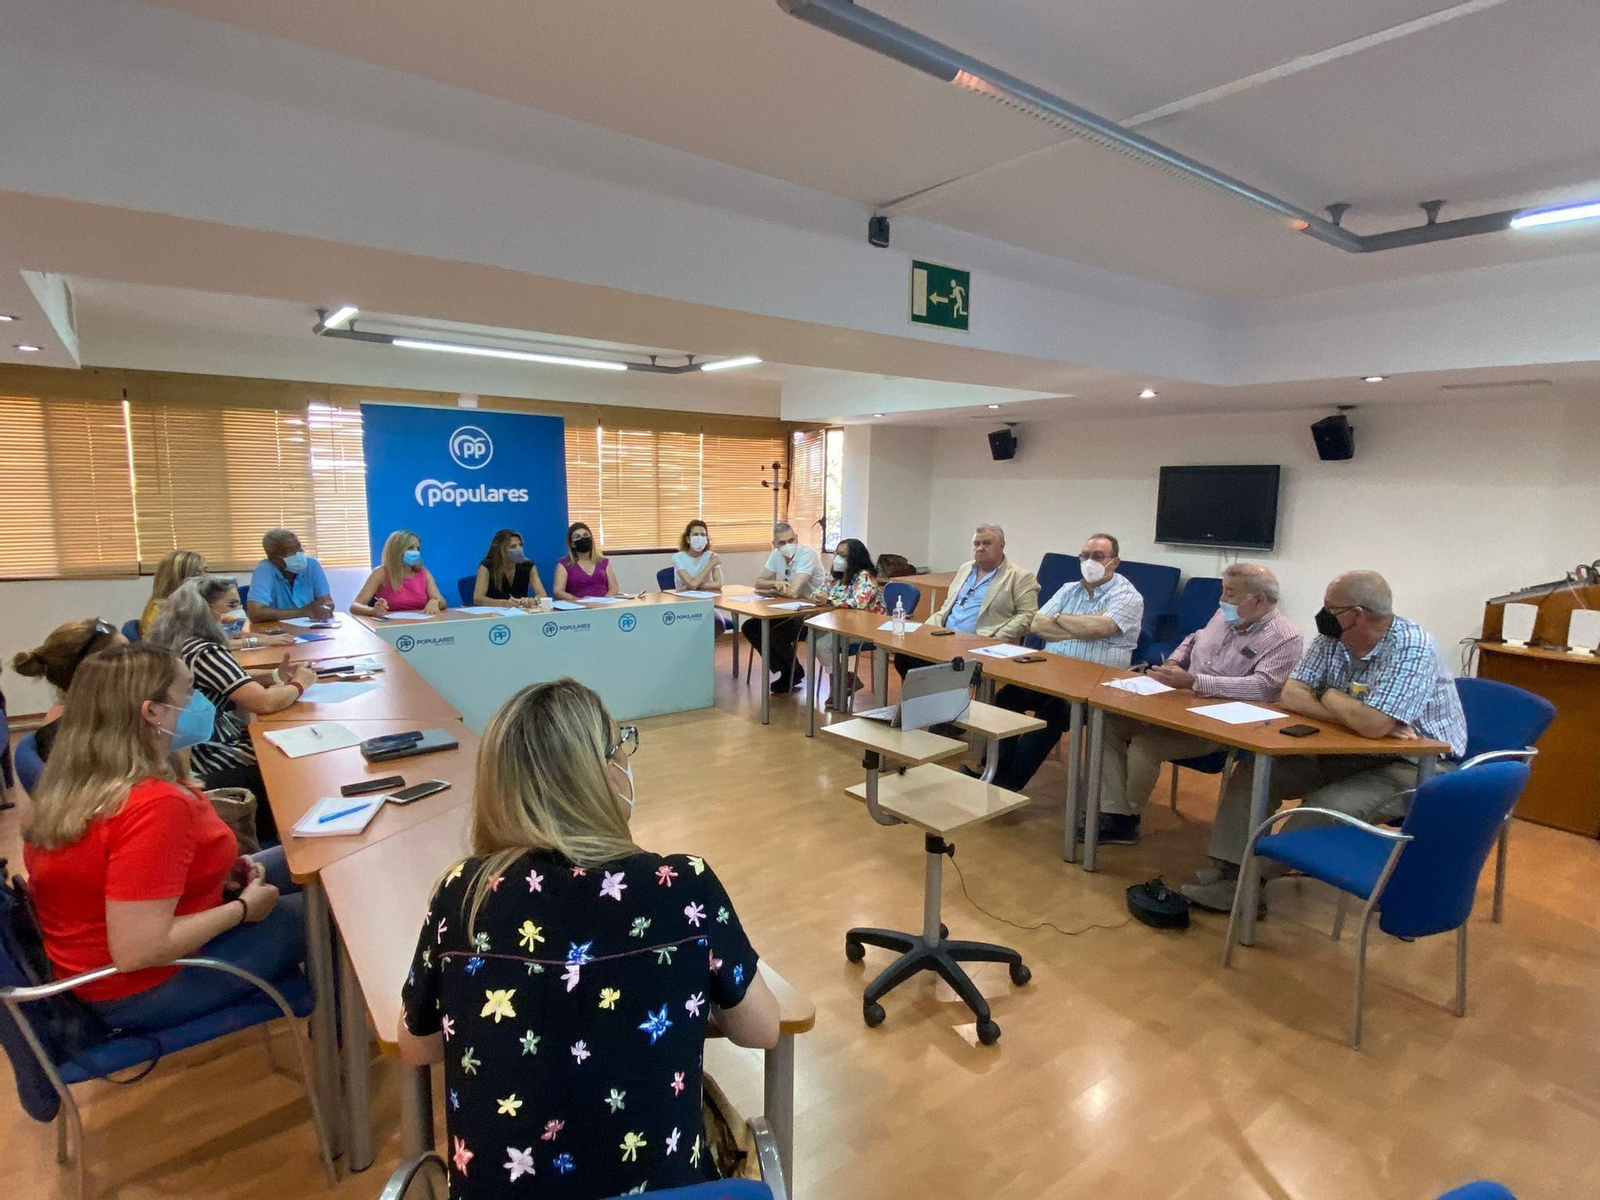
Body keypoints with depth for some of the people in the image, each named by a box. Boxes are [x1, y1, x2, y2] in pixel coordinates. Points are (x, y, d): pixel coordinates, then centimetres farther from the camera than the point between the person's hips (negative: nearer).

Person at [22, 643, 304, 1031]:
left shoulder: (76, 780, -5)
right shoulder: (153, 806, -35)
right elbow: (136, 952, -34)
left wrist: (221, 871, 0)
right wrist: (244, 907, -19)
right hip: (139, 989, -9)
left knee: (292, 861, 15)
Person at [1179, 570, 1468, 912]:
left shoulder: (1412, 648, -23)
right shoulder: (1331, 638, -2)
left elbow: (1372, 725, -33)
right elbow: (1291, 695, -9)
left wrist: (1327, 696, -14)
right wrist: (1356, 715, -23)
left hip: (1420, 765, -7)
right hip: (1353, 754, 7)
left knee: (1326, 807, -31)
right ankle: (1227, 871, -11)